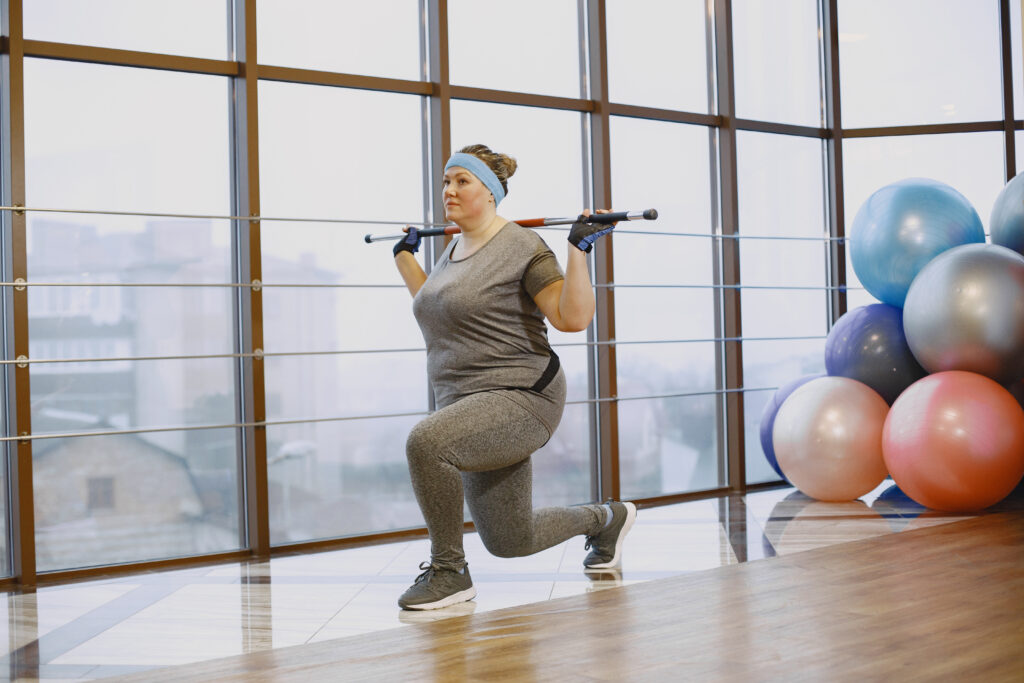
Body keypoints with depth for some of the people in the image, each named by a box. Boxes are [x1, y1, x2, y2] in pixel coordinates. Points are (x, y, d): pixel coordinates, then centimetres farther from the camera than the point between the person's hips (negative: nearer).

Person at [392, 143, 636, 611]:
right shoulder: (455, 250, 13)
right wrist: (404, 256, 32)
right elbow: (436, 309, 31)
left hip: (521, 397, -9)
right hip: (467, 405, 9)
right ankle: (606, 518, 40)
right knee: (511, 542, 13)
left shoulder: (521, 248, -11)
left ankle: (448, 571, -15)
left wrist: (578, 249, -24)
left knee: (426, 441, -35)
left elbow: (573, 318, -19)